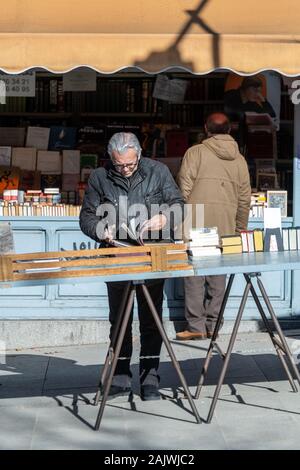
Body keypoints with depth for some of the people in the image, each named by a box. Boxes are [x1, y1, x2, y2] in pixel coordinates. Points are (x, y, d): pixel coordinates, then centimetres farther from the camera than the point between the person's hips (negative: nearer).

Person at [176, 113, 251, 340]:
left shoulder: (195, 153, 0)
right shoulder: (239, 159, 12)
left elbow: (184, 189, -6)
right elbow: (244, 198, 13)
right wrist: (240, 229, 21)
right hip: (225, 226, 4)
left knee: (194, 273, 0)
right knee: (218, 274, 9)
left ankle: (196, 325, -1)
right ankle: (213, 325, 11)